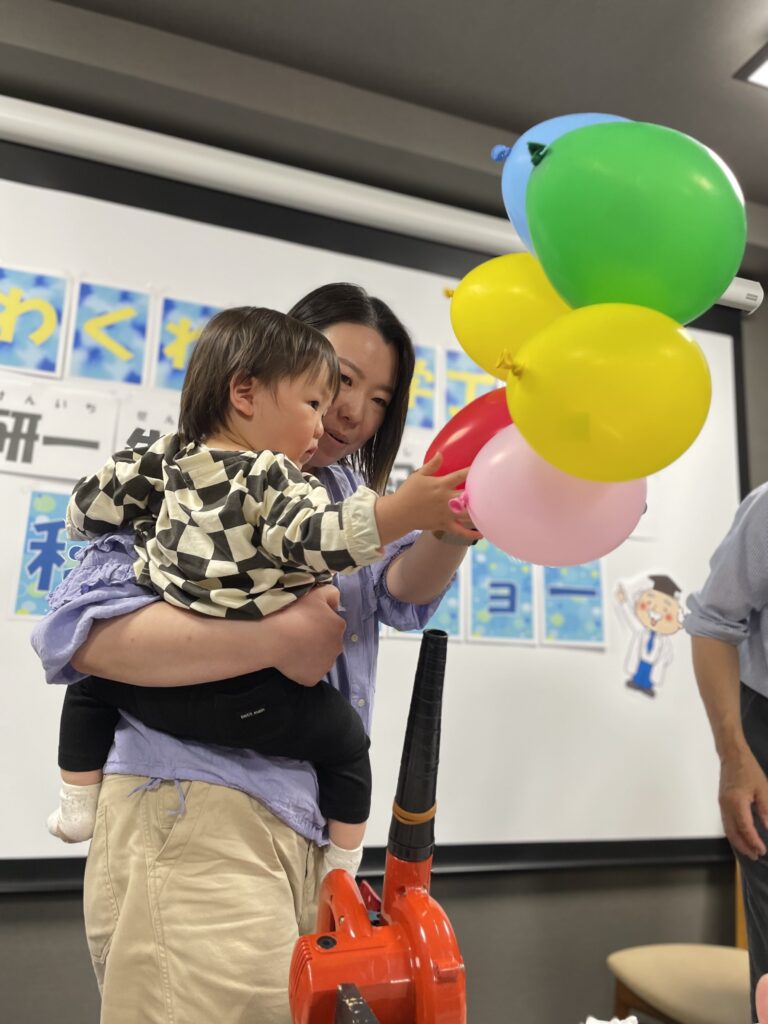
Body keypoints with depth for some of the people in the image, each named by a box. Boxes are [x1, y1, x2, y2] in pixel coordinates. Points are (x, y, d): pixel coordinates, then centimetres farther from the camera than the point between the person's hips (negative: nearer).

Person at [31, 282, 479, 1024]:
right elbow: (78, 628, -20)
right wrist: (275, 639, -27)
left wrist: (452, 530, -24)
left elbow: (401, 587, -3)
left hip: (307, 825, 8)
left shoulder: (348, 494, 15)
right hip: (199, 813, -7)